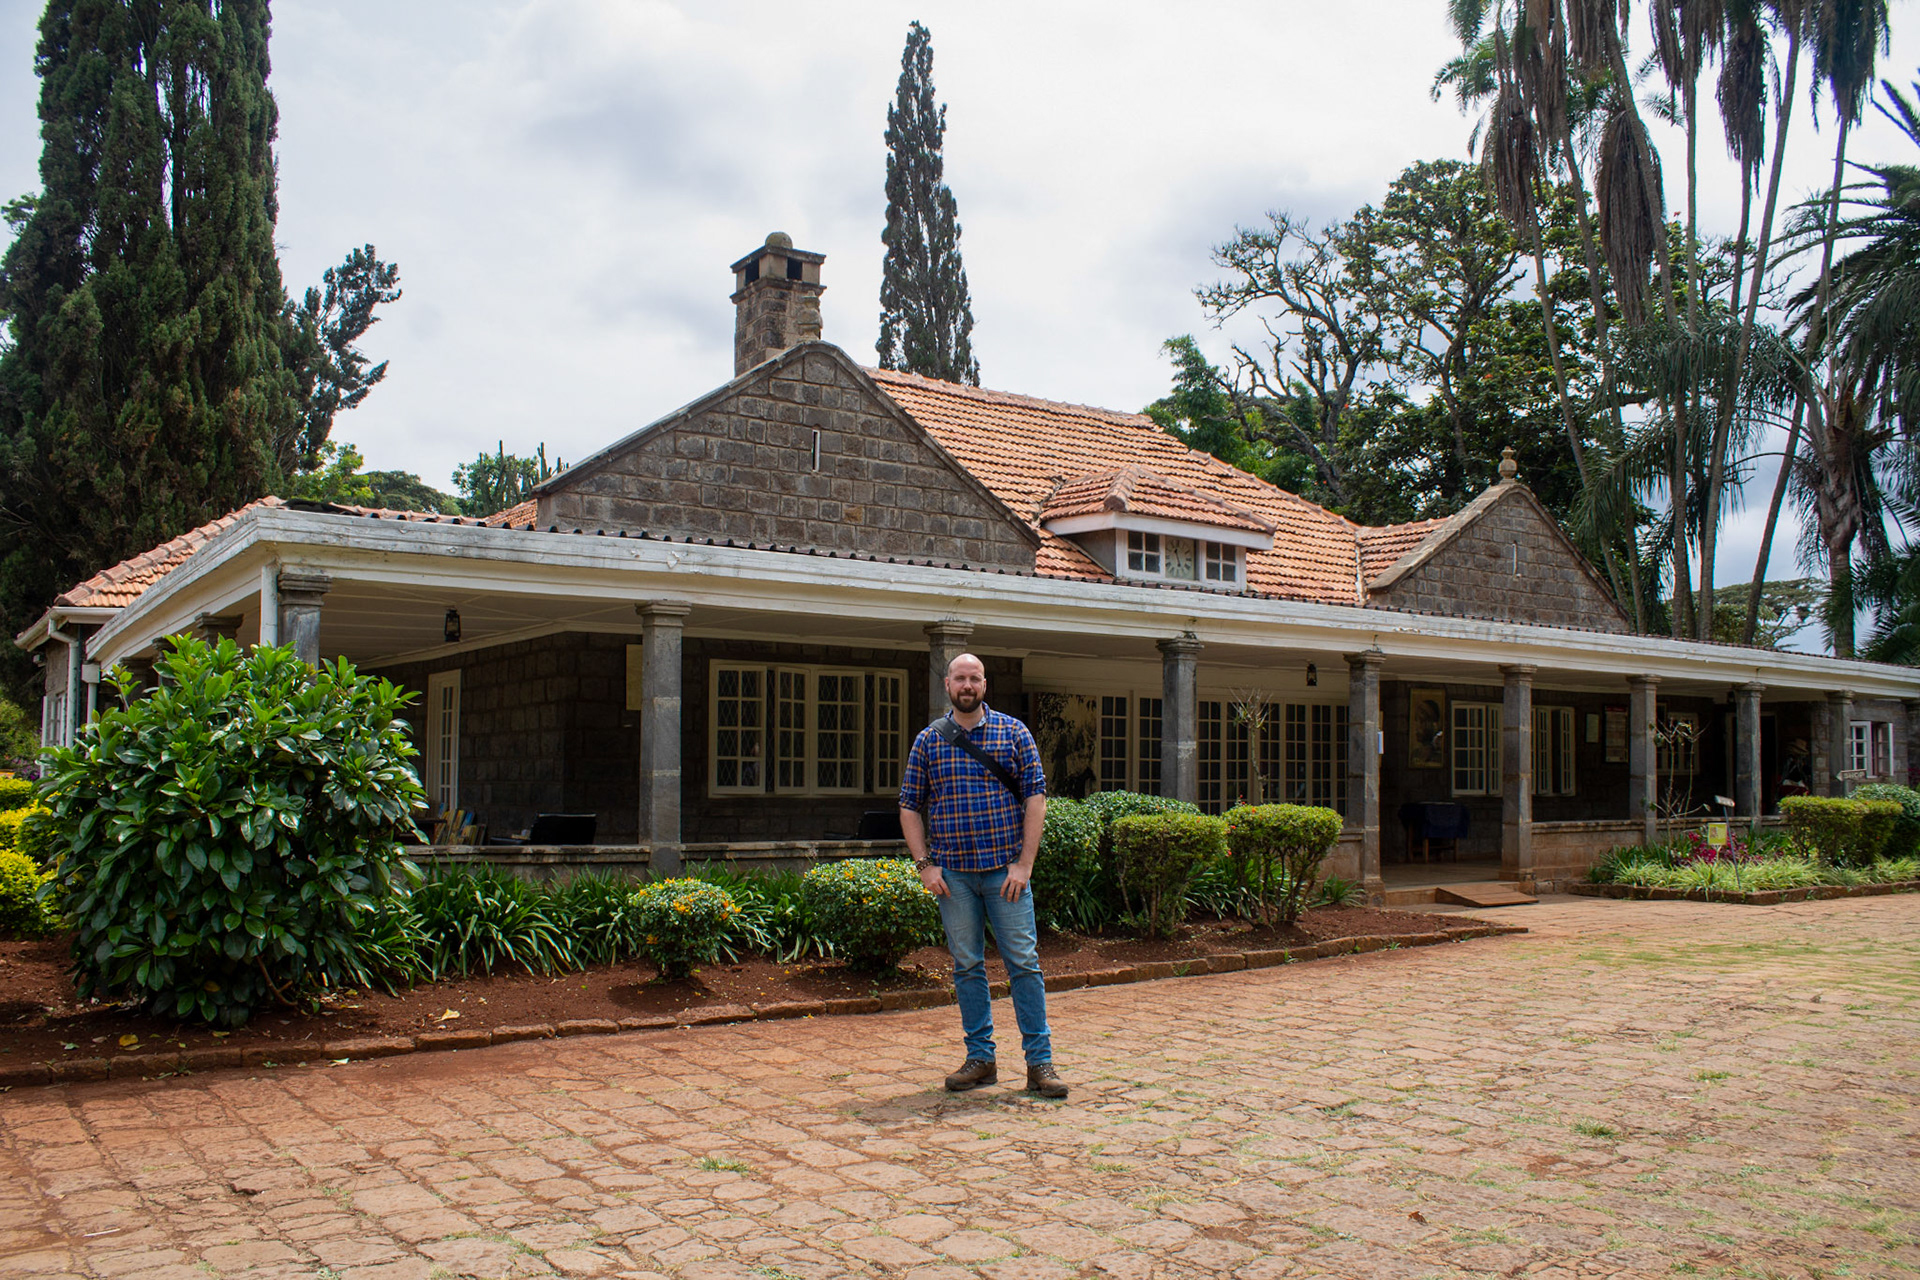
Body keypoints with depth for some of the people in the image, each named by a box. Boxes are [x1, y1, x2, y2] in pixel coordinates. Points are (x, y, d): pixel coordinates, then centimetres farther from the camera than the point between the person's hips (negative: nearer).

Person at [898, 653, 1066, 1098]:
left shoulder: (1014, 733, 3)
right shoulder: (928, 741, 6)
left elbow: (1035, 798, 0)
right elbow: (910, 807, 8)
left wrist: (1024, 864, -8)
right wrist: (925, 865, -2)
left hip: (1005, 870, -1)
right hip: (952, 874, 2)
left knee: (1024, 961, -2)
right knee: (967, 966, 7)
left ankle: (1040, 1062, 4)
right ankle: (980, 1058, 17)